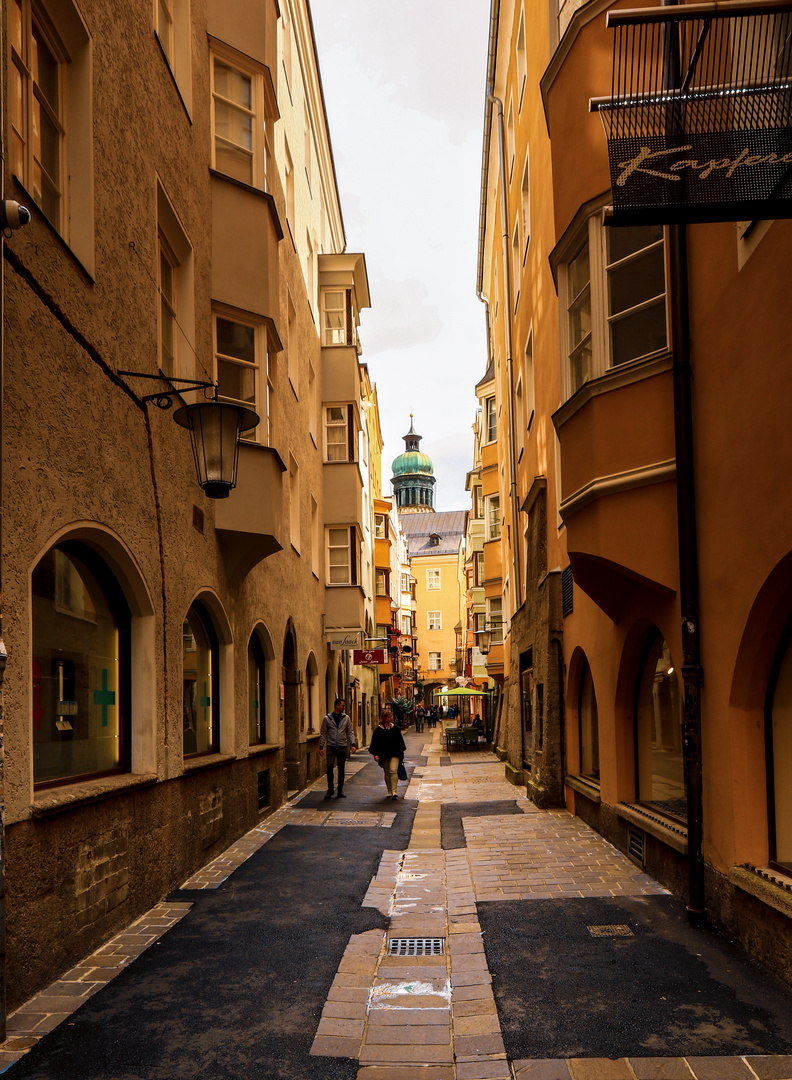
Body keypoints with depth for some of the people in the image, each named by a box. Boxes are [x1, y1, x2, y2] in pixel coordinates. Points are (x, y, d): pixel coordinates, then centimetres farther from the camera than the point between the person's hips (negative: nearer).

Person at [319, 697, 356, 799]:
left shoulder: (346, 718, 9)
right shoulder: (327, 718, 3)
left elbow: (350, 732, 9)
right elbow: (323, 733, 5)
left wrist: (353, 744, -4)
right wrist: (321, 746, 0)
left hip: (342, 747, 2)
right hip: (331, 746, -2)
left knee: (341, 769, 4)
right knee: (329, 767, -9)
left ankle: (340, 791, 13)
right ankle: (330, 789, 3)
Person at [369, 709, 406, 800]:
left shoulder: (395, 728, 6)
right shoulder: (378, 730, -1)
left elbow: (400, 741, 15)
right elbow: (374, 744, -1)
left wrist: (401, 752, 13)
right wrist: (375, 754, -10)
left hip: (395, 754, 0)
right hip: (384, 755, 0)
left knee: (393, 771, -15)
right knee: (387, 773, 9)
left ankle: (394, 791, -15)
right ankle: (389, 792, 20)